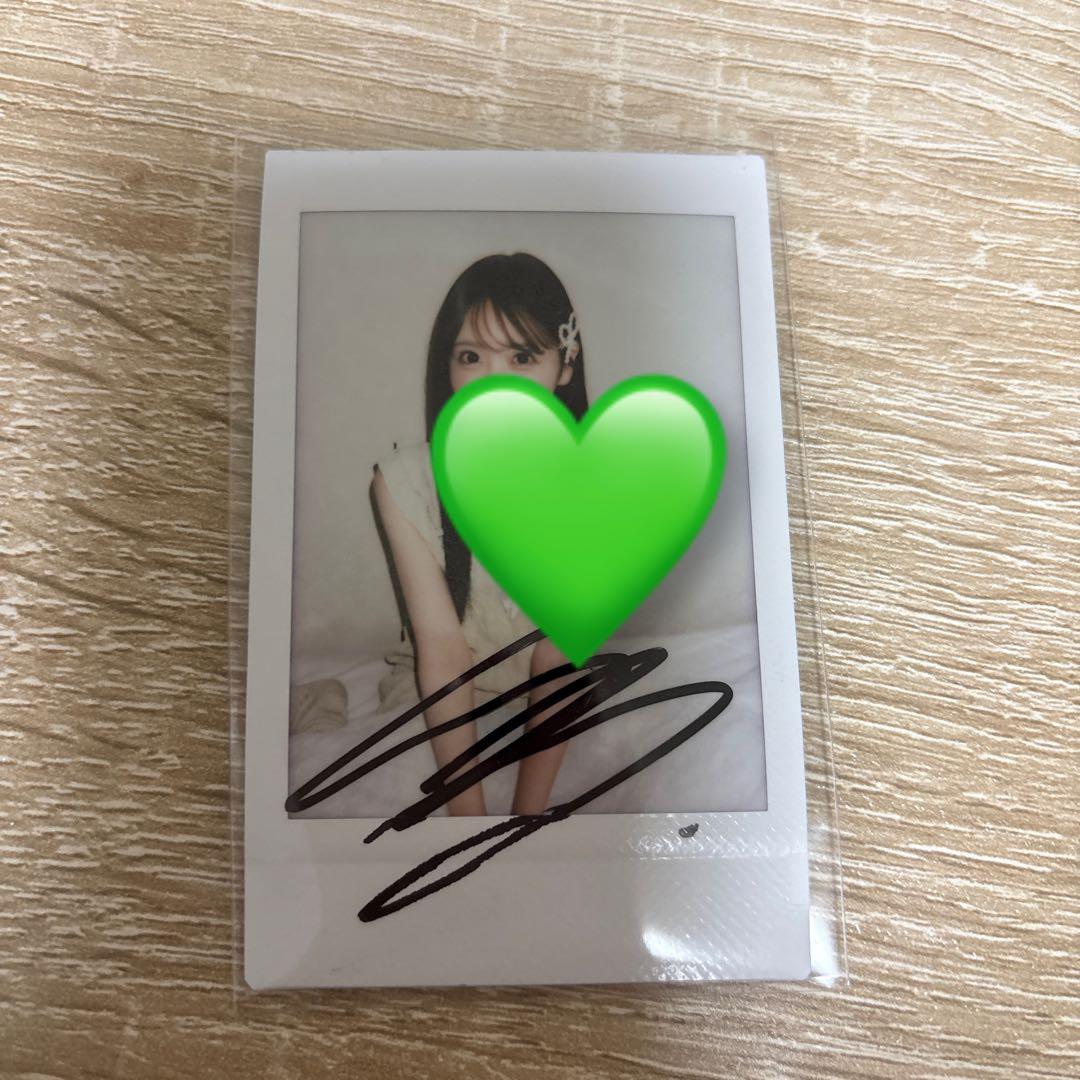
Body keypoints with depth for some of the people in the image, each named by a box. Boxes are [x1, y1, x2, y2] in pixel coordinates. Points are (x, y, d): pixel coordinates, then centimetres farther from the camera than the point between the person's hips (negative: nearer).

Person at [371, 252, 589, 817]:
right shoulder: (403, 480, -13)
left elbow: (562, 656, -16)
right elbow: (442, 649, -18)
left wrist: (528, 811, -22)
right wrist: (470, 817, -22)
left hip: (555, 715, 1)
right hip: (434, 708, 0)